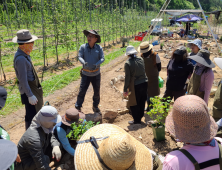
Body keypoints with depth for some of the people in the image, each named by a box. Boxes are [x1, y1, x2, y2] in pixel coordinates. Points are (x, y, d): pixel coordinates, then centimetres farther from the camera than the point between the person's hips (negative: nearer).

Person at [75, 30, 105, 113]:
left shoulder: (99, 48, -5)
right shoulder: (83, 47, -6)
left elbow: (102, 58, -10)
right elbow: (80, 57, -11)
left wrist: (96, 64, -30)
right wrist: (83, 62, -33)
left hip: (96, 74, 1)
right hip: (86, 74, -1)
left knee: (97, 91, 11)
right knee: (82, 91, -1)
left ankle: (95, 106, 31)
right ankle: (78, 107, 16)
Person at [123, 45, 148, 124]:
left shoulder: (127, 63, -15)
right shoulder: (141, 59, 2)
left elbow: (127, 78, -15)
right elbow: (143, 71, 7)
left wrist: (125, 90, -8)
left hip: (135, 86, -6)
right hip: (144, 83, 6)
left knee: (133, 104, 10)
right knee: (142, 102, 20)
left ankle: (137, 120, 20)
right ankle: (140, 117, 36)